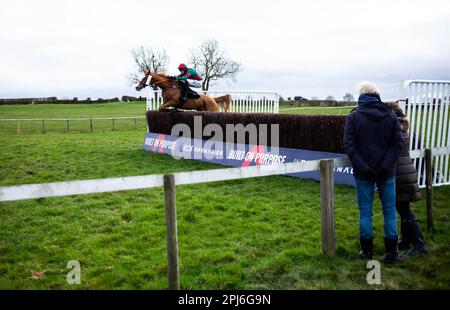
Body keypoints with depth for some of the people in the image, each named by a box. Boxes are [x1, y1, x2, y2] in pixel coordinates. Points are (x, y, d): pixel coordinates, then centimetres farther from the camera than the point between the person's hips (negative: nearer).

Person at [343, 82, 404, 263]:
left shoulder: (353, 117, -3)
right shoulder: (390, 116, 3)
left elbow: (349, 146, -13)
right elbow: (398, 143, -5)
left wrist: (363, 167, -14)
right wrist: (386, 165, -10)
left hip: (363, 173, -1)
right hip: (386, 173, 2)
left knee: (365, 212, 7)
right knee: (389, 211, 11)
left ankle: (366, 251, 15)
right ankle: (391, 252, 15)